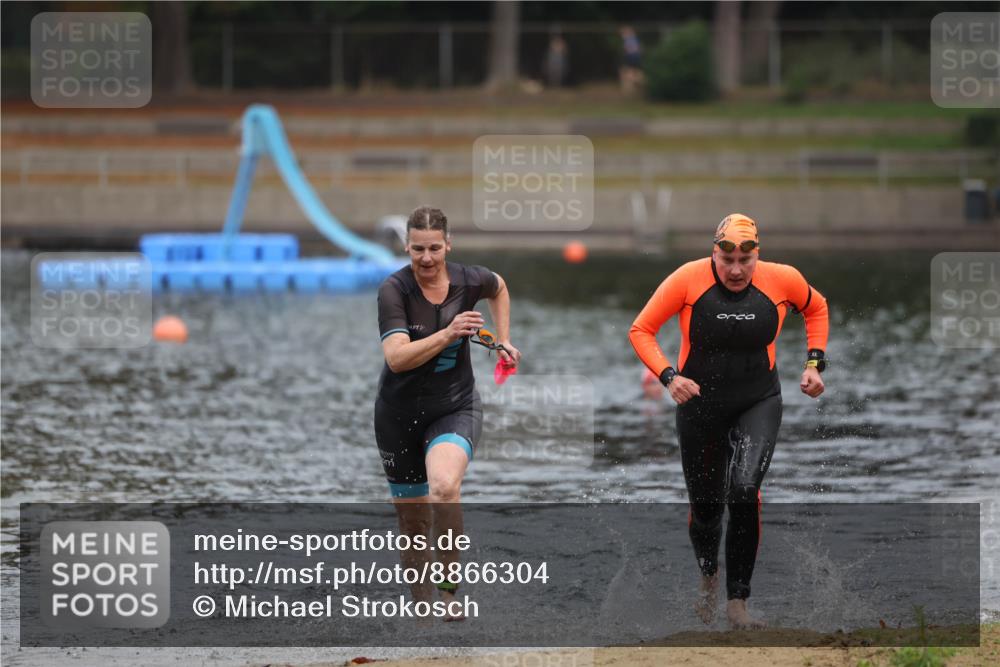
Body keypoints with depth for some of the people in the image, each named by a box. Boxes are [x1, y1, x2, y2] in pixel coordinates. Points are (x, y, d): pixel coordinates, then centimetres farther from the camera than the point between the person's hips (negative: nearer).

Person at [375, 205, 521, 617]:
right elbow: (396, 358, -26)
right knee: (412, 522, 8)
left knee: (444, 486, -31)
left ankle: (448, 590, -19)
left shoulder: (469, 281, -6)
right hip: (400, 414, 0)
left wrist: (503, 341, 15)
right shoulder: (394, 290, -15)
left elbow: (499, 288, 20)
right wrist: (448, 334, -35)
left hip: (456, 407, 0)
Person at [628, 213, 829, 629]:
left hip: (759, 403, 0)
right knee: (705, 504, 8)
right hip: (700, 404, 0)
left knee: (745, 490, -22)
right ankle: (709, 578, 42)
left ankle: (737, 601, -13)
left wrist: (815, 363, 4)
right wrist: (669, 376, -19)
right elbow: (641, 330, -6)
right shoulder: (688, 279, -15)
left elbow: (816, 308, 14)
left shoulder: (782, 280, -10)